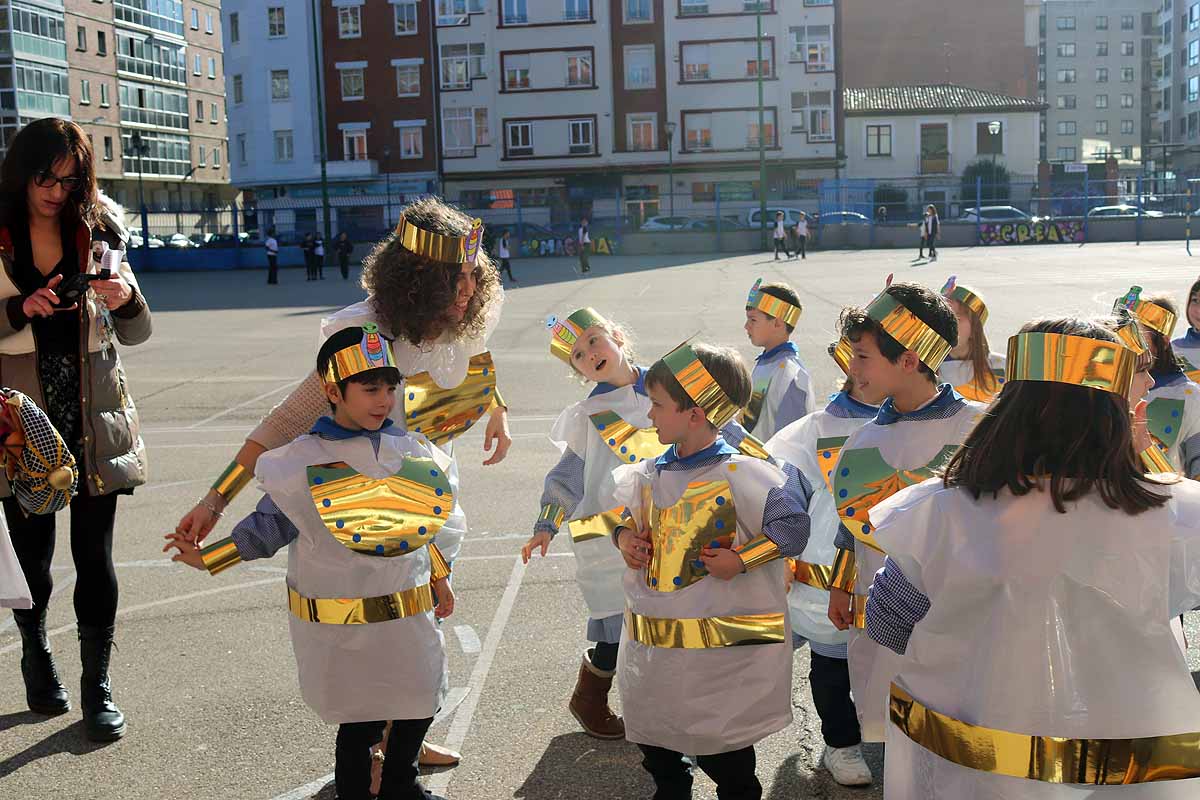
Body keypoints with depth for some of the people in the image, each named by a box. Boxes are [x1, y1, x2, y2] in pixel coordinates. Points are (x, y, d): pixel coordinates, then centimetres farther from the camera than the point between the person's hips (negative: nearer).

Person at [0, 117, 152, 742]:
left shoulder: (99, 234, 4)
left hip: (94, 418, 1)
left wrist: (127, 300, -13)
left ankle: (97, 685, 13)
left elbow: (135, 335, 8)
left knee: (95, 556, 2)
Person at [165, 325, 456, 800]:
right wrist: (209, 557, -8)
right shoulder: (303, 462, -14)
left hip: (409, 616, 5)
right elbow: (270, 524, -5)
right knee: (361, 720, 5)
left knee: (420, 706, 16)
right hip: (343, 627, -5)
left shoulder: (410, 451, 0)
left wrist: (437, 577, 17)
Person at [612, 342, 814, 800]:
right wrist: (625, 535, 1)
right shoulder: (650, 474, 2)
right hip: (651, 645, 7)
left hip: (723, 652, -6)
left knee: (724, 753, 8)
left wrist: (740, 561, -21)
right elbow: (630, 513, 21)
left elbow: (792, 525, -18)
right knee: (653, 741, 22)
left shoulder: (740, 476, -18)